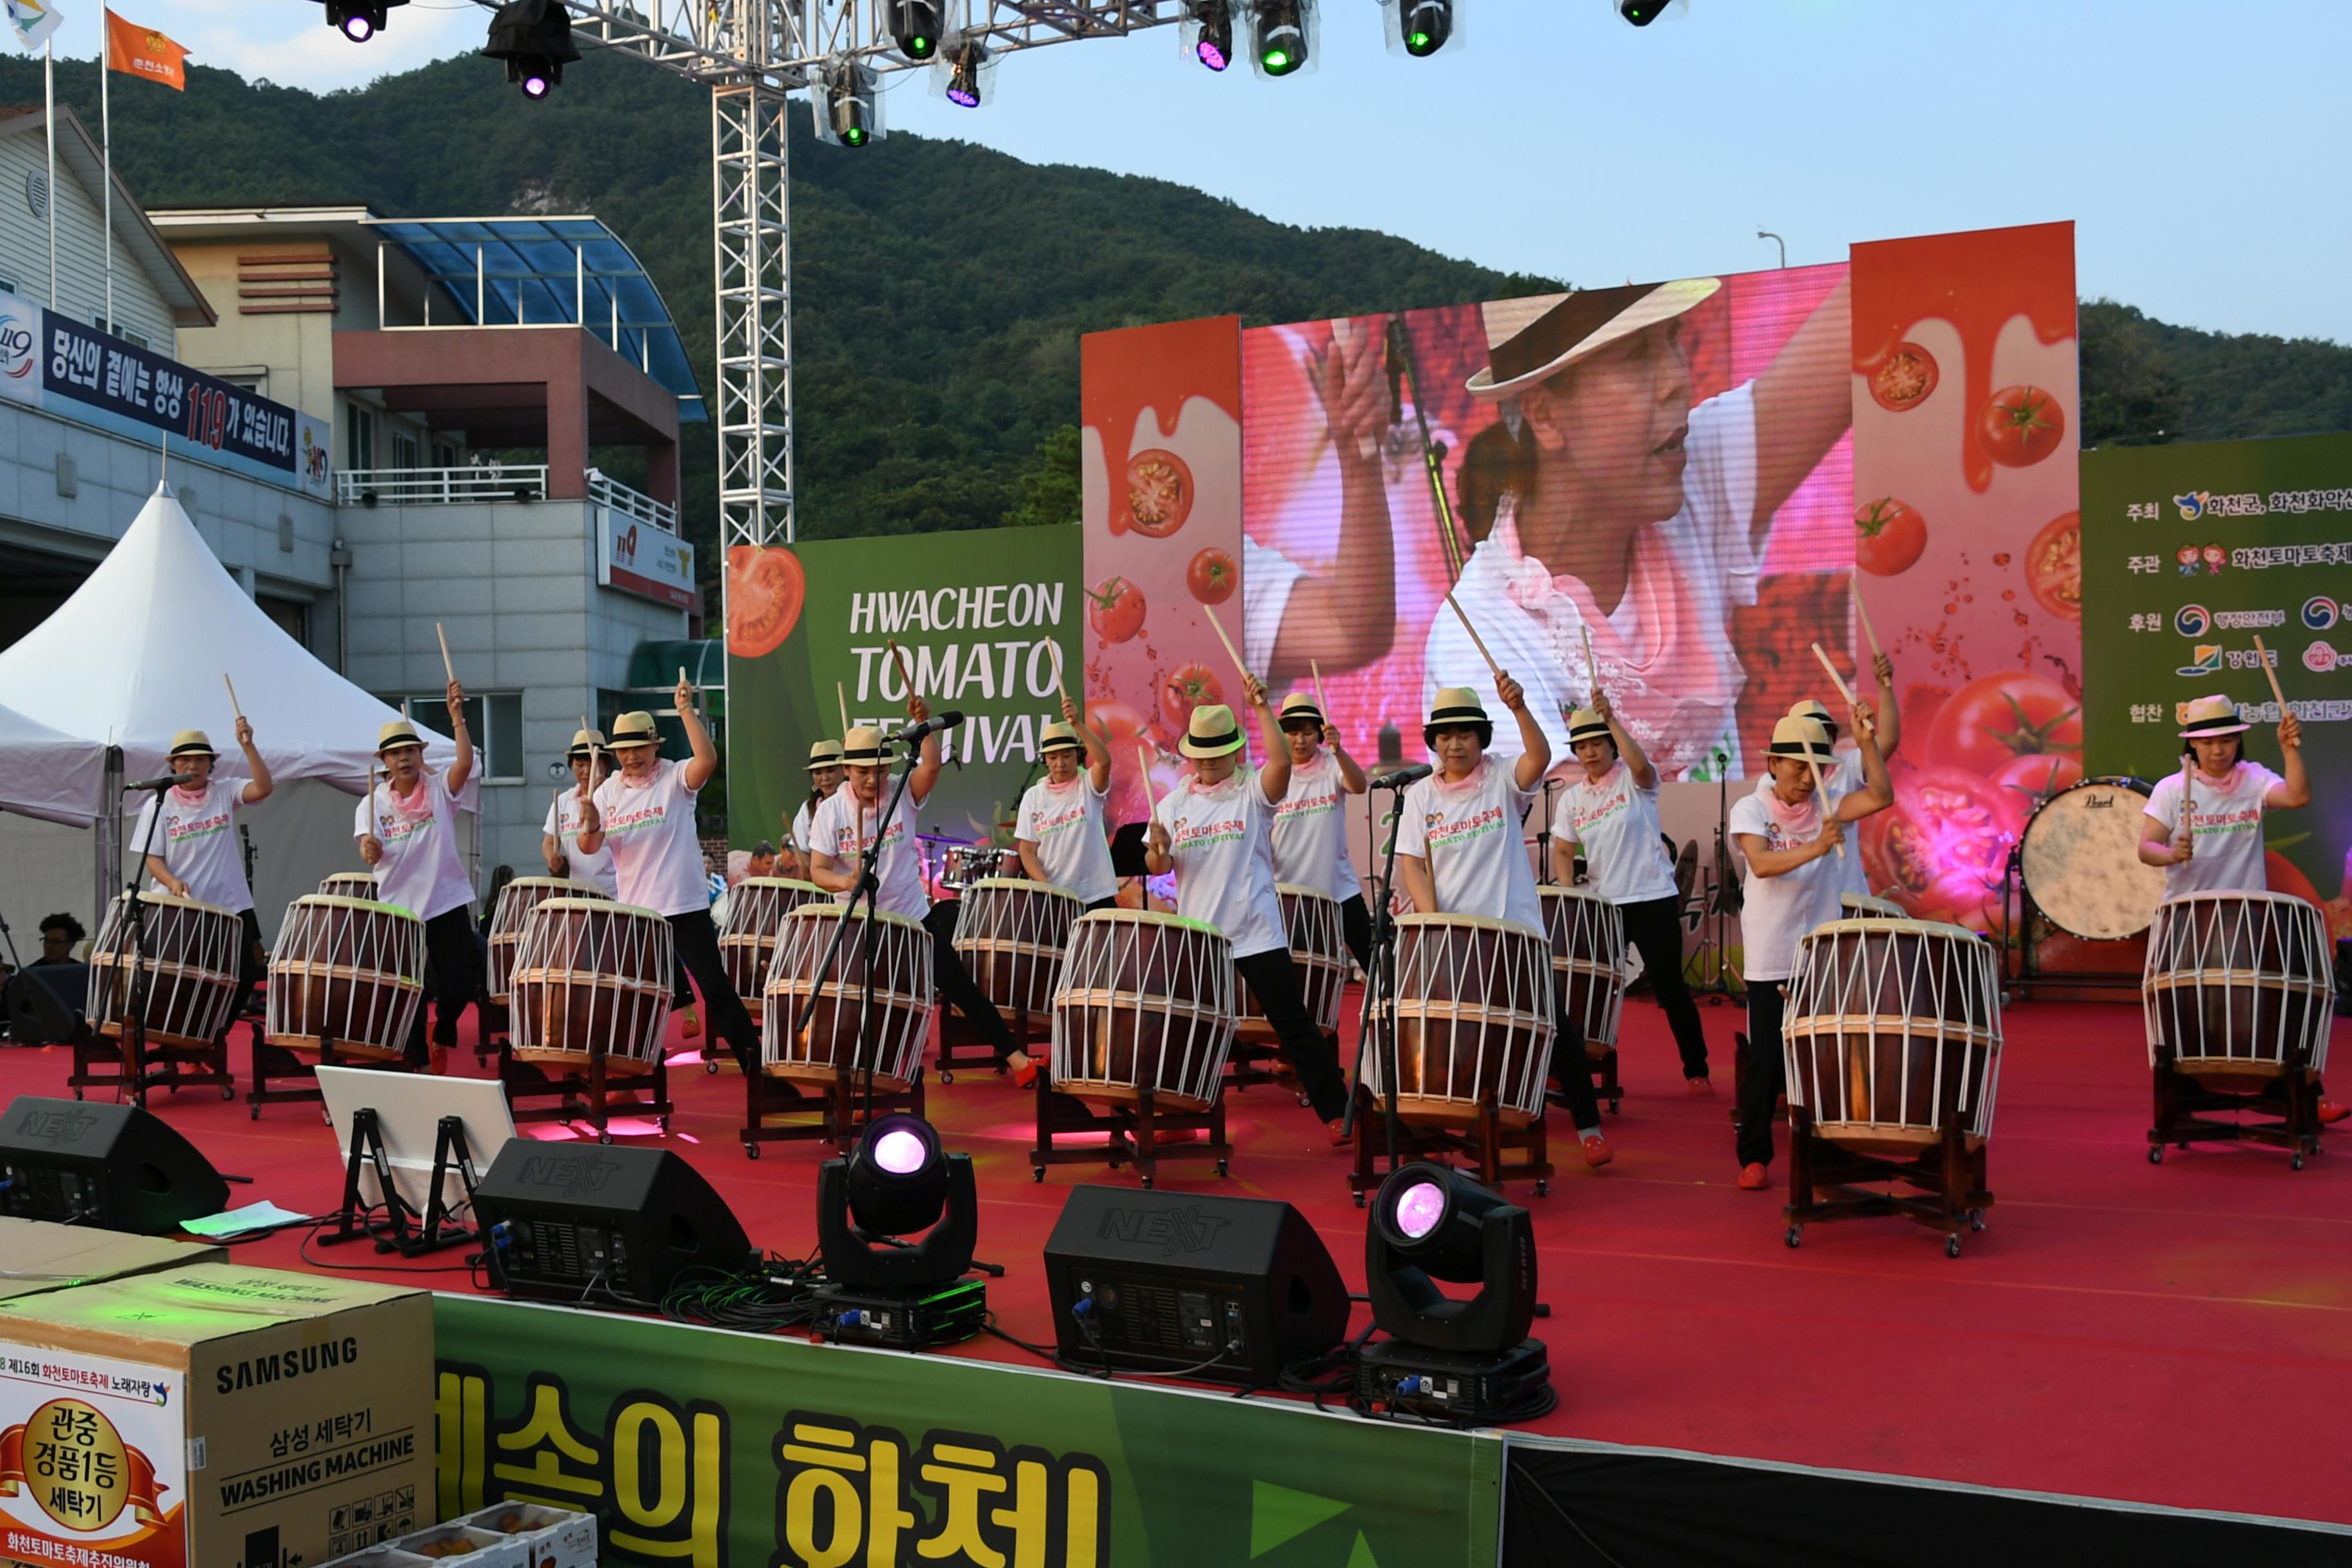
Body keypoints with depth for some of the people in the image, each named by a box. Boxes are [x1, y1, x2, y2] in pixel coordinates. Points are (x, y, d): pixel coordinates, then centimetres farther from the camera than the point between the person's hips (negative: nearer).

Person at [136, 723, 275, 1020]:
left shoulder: (225, 792, 2)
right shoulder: (159, 805, 0)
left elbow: (263, 788, -16)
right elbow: (152, 857, -2)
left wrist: (247, 746, -25)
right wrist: (172, 882, -21)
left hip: (231, 906, 1)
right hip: (180, 910, -1)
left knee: (244, 977, 3)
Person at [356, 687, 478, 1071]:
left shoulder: (439, 789, -3)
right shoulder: (374, 803, 0)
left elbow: (465, 762, -22)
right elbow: (372, 852, -10)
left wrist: (457, 715, -32)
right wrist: (370, 849, -34)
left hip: (448, 903, 0)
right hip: (399, 908, 0)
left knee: (457, 988, 3)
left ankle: (443, 1039, 34)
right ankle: (417, 1063, 20)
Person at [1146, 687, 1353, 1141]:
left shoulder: (1253, 791, -4)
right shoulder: (1175, 802, 6)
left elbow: (1282, 762, -25)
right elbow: (1157, 868, 4)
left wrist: (1261, 707, -25)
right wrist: (1158, 851, -18)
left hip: (1257, 935, -3)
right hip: (1196, 938, 4)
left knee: (1295, 1026, 0)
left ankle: (1337, 1113, 8)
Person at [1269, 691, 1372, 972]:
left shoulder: (1332, 767, -3)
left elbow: (1359, 787, -24)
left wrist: (1338, 750, -40)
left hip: (1339, 888, -1)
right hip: (1288, 892, 1)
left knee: (1373, 960, 2)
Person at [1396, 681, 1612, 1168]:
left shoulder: (1502, 778, -3)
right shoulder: (1421, 796, 4)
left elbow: (1541, 756, -24)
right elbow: (1410, 864, 0)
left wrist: (1519, 706, -40)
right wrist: (1431, 917, -16)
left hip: (1517, 931, -2)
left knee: (1556, 1027, 3)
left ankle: (1588, 1127, 14)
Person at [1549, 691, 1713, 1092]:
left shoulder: (1633, 781, -4)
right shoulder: (1571, 799, 7)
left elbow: (1641, 765, -29)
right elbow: (1563, 851, 6)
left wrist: (1611, 720, -34)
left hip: (1654, 900, -4)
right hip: (1603, 905, 4)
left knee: (1670, 987, 0)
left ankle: (1697, 1070, 11)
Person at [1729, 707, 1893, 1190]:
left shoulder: (1825, 805, 2)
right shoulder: (1750, 808, -7)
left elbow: (1881, 797, -13)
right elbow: (1762, 864, -24)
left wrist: (1866, 742, -22)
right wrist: (1815, 848, -39)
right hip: (1770, 962, -3)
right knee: (1766, 1061, 2)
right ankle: (1754, 1157, 12)